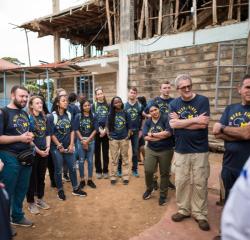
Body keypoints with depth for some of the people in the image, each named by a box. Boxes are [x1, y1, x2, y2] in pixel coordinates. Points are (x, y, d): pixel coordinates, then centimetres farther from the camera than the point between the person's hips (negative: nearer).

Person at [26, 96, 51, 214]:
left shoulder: (44, 118, 7)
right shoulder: (28, 118, -12)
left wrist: (48, 147, -3)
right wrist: (38, 150, -14)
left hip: (44, 152, 6)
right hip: (33, 152, -6)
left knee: (41, 176, 16)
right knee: (32, 177, 5)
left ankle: (40, 199, 31)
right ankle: (31, 202, 20)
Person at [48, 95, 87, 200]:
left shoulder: (69, 115, 4)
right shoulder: (52, 116, -11)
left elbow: (72, 131, 6)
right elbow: (51, 134, -10)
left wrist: (71, 144, -1)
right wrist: (59, 146, -10)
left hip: (68, 147, 5)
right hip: (56, 148, -4)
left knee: (72, 167, 10)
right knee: (58, 170, 7)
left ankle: (75, 189, 26)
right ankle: (60, 190, 25)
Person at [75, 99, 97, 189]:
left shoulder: (93, 116, 1)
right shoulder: (78, 116, -2)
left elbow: (95, 130, -2)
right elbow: (76, 129, -4)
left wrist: (88, 140, -11)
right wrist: (82, 140, -11)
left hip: (91, 141, 1)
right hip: (80, 141, -1)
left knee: (90, 161, 7)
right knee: (81, 161, 5)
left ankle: (90, 180, 19)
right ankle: (82, 180, 18)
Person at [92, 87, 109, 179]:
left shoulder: (107, 105, 7)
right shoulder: (93, 106, 3)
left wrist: (105, 130, -11)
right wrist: (100, 130, -14)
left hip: (106, 132, 1)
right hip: (96, 132, -1)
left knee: (105, 152, 6)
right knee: (97, 152, 5)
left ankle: (105, 171, 17)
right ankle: (98, 171, 17)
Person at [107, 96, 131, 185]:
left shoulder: (125, 113, -1)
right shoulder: (110, 114, -1)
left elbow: (129, 126, 4)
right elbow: (108, 126, 5)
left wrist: (128, 135, -4)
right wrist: (109, 135, -3)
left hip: (124, 139, 0)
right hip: (113, 139, 0)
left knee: (125, 158, 9)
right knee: (114, 159, 8)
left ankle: (125, 177, 18)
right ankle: (113, 177, 18)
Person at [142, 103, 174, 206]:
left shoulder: (166, 118, -9)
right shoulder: (147, 122, 3)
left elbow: (169, 133, -22)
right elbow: (146, 137, -9)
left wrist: (153, 134, -14)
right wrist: (162, 136, -17)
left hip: (166, 150, -3)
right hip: (151, 150, 3)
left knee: (164, 173, 8)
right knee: (148, 171, 0)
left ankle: (163, 195, 27)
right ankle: (149, 188, 30)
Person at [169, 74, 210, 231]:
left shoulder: (202, 100, -6)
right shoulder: (174, 104, 4)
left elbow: (203, 124, -18)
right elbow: (173, 124, -12)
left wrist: (180, 122, -12)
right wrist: (195, 120, -16)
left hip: (200, 150, -2)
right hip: (181, 150, 3)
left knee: (200, 183, 7)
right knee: (181, 182, 11)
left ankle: (200, 214, 24)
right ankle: (184, 209, 30)